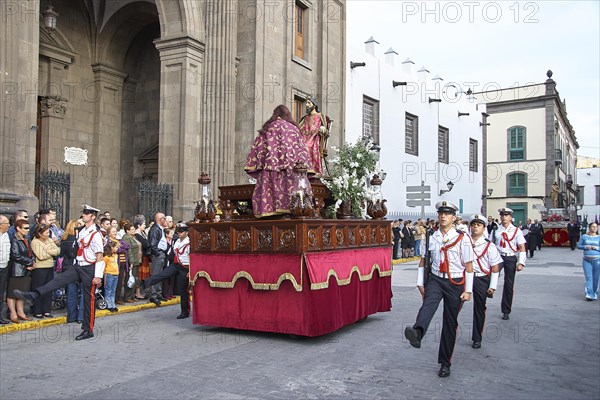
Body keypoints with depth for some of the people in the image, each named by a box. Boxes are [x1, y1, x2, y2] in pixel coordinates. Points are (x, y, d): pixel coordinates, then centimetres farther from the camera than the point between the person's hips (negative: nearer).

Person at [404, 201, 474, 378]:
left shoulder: (462, 239, -4)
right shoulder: (430, 238, 4)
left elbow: (469, 267, -3)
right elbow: (423, 261, 12)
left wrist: (468, 290, -6)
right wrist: (420, 283, 6)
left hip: (455, 284, -1)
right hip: (435, 279, 1)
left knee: (450, 324, 5)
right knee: (428, 303, -31)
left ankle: (445, 364, 17)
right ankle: (417, 333, -58)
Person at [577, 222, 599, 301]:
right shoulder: (584, 237, 6)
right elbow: (578, 245, 7)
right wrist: (586, 247, -9)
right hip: (587, 260, 0)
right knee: (588, 277, -7)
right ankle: (589, 294, -12)